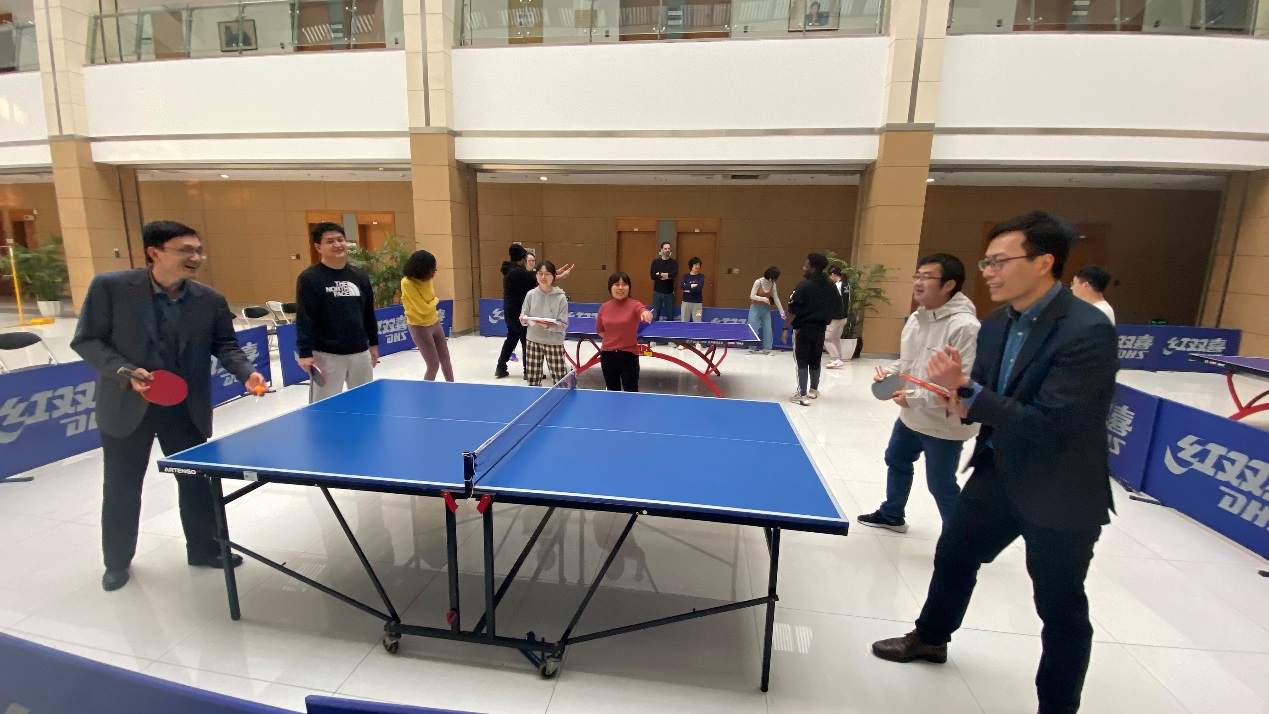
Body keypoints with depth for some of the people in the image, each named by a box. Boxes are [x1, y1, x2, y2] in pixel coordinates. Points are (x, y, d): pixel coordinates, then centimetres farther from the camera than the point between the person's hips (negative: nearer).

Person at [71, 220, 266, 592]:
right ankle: (117, 562, 35)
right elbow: (86, 340, -7)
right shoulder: (110, 286, -11)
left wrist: (246, 373, -18)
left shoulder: (211, 300, -4)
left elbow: (225, 346, 1)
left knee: (197, 482, 11)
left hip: (187, 408, 2)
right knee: (121, 488, 14)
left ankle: (204, 549, 30)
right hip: (126, 405, -2)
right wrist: (124, 372, -22)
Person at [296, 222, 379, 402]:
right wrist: (305, 353, -16)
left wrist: (373, 343, 16)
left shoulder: (360, 276, 10)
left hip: (360, 352, 6)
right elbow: (304, 319, -11)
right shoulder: (309, 278, -7)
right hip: (326, 355, -5)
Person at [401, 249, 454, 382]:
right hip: (419, 327, -7)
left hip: (434, 323, 7)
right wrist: (436, 299, -7)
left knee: (445, 359, 16)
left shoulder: (427, 278, -5)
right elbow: (424, 308, -22)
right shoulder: (407, 283, -26)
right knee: (434, 365, -4)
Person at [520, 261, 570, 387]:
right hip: (533, 341, 3)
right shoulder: (531, 294, 0)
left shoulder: (561, 297, -9)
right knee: (533, 379, 13)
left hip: (554, 342, -3)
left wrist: (549, 325, -27)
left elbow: (564, 325, -10)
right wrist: (524, 320, -16)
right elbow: (524, 316, 6)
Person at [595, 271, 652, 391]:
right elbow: (599, 330, 18)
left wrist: (646, 314, -58)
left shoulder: (634, 305, -11)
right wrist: (611, 339, 5)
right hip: (607, 355, 4)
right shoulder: (604, 307, 2)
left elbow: (643, 312, -36)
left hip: (629, 355, -4)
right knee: (612, 391, 19)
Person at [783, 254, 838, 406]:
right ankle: (814, 390, 30)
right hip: (819, 329, 6)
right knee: (815, 360, 17)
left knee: (802, 361, -1)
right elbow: (836, 308, 11)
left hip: (803, 329, -6)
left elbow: (793, 309, -16)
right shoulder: (831, 288, 5)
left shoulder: (804, 285, -14)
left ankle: (802, 395, -1)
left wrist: (786, 327, -9)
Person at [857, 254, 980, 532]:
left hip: (944, 424, -9)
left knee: (941, 486, 5)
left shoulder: (965, 327, -26)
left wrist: (915, 397, -28)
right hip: (911, 417, 9)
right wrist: (890, 372, -4)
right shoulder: (916, 318, 2)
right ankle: (892, 515, 48)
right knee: (896, 461, 25)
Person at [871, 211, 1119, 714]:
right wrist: (966, 404, -12)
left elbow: (1046, 425, -29)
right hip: (999, 473, 8)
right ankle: (930, 637, 47)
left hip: (1061, 493, -7)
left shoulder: (1088, 332, -25)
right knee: (952, 556, 21)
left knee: (1060, 610, 12)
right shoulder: (996, 324, 0)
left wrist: (965, 388, -29)